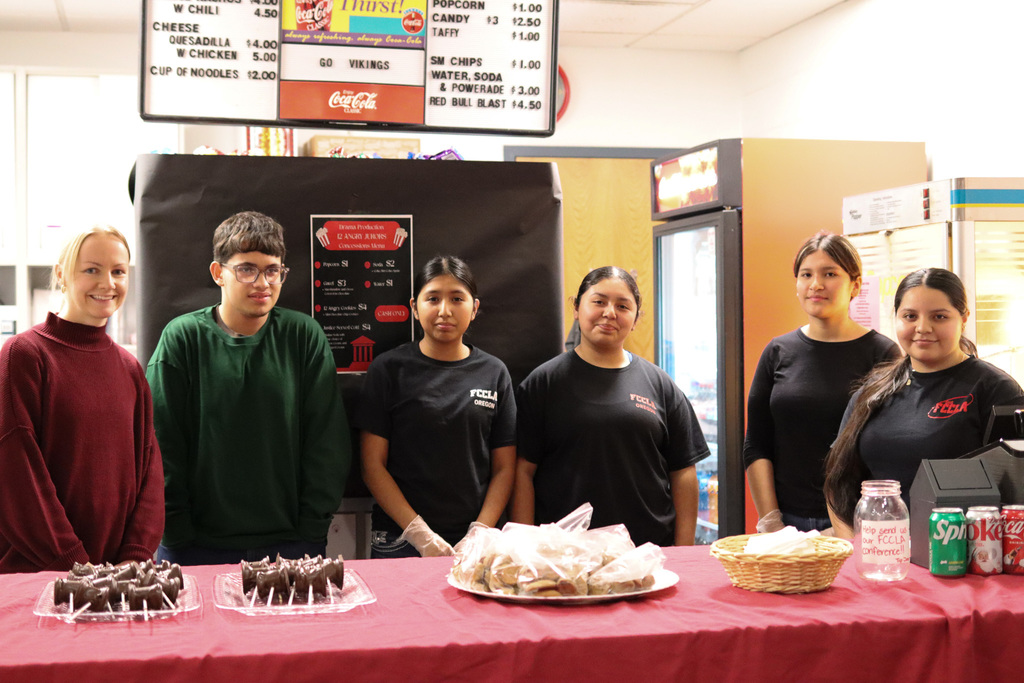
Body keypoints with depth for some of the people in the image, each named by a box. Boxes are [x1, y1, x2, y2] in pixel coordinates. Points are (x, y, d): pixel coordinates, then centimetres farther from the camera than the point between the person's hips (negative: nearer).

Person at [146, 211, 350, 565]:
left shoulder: (305, 336, 1)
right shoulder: (183, 337, -2)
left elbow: (328, 443, 2)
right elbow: (162, 443, -1)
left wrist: (312, 529, -2)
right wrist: (174, 532, -6)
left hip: (289, 541, 1)